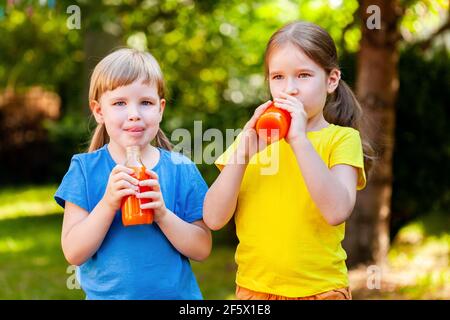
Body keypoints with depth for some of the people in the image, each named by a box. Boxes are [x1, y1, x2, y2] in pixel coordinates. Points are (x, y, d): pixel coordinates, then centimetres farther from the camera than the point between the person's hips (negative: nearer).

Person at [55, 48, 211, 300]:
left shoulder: (181, 170, -6)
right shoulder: (85, 169, -7)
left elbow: (202, 250, -7)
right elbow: (74, 254, -11)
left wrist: (163, 214, -22)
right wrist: (108, 204, -23)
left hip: (176, 292, 1)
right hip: (106, 294, -1)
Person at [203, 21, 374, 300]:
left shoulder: (342, 138, -5)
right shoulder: (253, 137, 3)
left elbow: (337, 211, -22)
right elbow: (214, 219, -6)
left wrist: (300, 140, -24)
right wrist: (243, 151, -16)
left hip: (319, 289, -2)